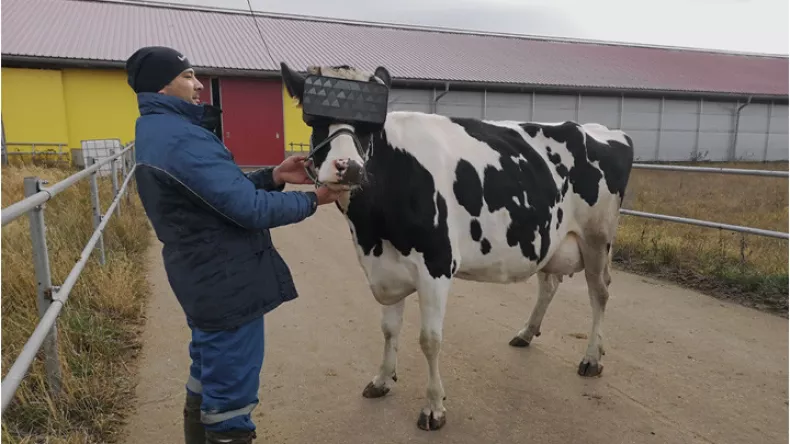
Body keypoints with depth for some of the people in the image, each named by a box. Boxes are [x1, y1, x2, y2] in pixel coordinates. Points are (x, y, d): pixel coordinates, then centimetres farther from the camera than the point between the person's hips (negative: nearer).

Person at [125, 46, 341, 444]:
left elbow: (223, 189, 13)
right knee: (229, 397, 5)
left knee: (208, 382, 26)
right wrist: (312, 200, -11)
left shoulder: (155, 133, 12)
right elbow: (250, 209, -24)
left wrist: (272, 176, 0)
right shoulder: (182, 138, -22)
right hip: (228, 284, -11)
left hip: (204, 279, 11)